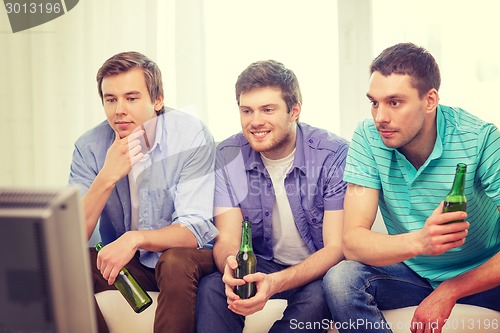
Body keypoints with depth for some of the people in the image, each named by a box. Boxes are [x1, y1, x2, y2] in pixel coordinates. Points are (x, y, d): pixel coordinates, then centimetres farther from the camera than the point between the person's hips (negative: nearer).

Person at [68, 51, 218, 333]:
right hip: (123, 261, 3)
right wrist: (108, 177, -28)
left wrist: (135, 238, -38)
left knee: (176, 261, -35)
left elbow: (194, 230, -21)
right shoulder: (90, 147, -7)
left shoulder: (192, 136, -16)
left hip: (186, 259, -3)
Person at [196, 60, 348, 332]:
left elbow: (337, 247, -21)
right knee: (211, 288, -29)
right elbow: (226, 239, -10)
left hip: (318, 269, -1)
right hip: (262, 265, 2)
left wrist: (276, 283, -40)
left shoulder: (333, 154, -18)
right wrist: (230, 266, -37)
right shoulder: (228, 156, -7)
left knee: (316, 297, -34)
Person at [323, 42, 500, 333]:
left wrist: (449, 292, -25)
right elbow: (352, 242, -19)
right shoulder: (368, 138, -12)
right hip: (412, 272, 3)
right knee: (340, 280, -26)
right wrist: (420, 241, -36)